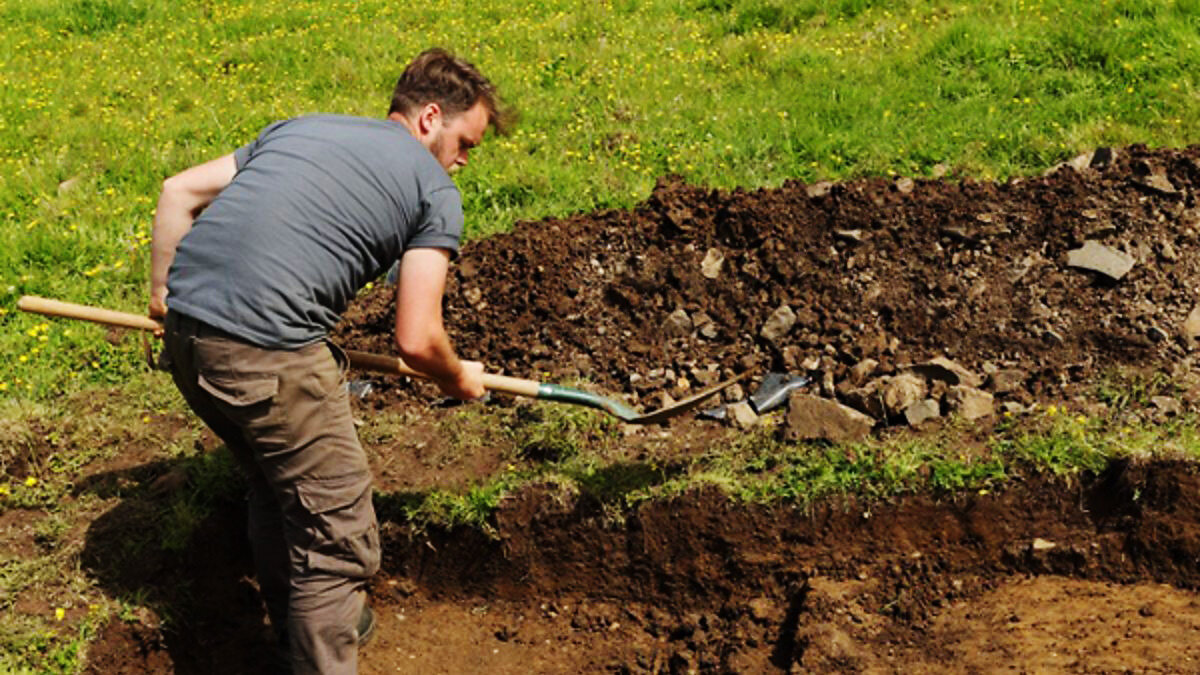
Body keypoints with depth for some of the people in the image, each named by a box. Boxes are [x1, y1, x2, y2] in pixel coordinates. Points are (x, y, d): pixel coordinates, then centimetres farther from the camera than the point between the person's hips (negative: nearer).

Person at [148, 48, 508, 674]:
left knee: (278, 481, 30)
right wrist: (459, 381, 18)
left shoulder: (300, 126, 23)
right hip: (267, 354, -8)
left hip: (185, 335, 9)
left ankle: (297, 622, 49)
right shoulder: (435, 191, 4)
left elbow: (179, 192, 20)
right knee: (339, 535, 5)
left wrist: (165, 293, 27)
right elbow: (417, 341, -2)